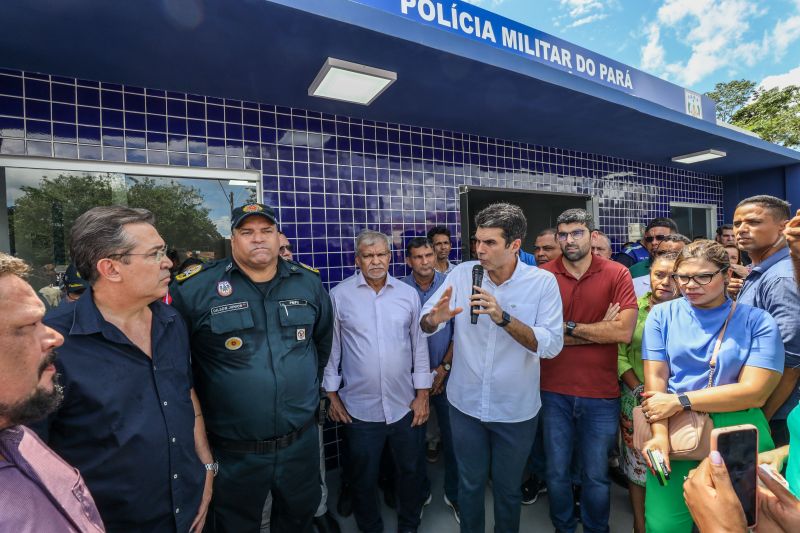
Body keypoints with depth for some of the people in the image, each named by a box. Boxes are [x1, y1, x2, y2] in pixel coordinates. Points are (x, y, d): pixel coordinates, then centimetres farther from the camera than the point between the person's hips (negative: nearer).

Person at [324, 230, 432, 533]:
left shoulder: (408, 294, -2)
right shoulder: (340, 295, -7)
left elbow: (419, 345, 3)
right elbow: (331, 348, -1)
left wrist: (423, 394, 2)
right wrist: (332, 395, 0)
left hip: (405, 405, 2)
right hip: (359, 408, -1)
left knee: (411, 470, 20)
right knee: (363, 478, 18)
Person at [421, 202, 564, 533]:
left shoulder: (543, 282, -13)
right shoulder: (462, 274, -9)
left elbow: (551, 345, -20)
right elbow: (423, 323, -6)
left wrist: (503, 317, -33)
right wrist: (434, 319, -29)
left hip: (516, 409, -1)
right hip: (465, 403, 1)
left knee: (508, 488, 22)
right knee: (469, 484, 22)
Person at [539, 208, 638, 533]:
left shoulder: (617, 274, -5)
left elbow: (625, 332, -14)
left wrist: (569, 327, -11)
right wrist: (599, 331, -12)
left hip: (601, 394, 0)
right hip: (554, 392, 1)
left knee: (596, 476, 18)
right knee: (557, 472, 17)